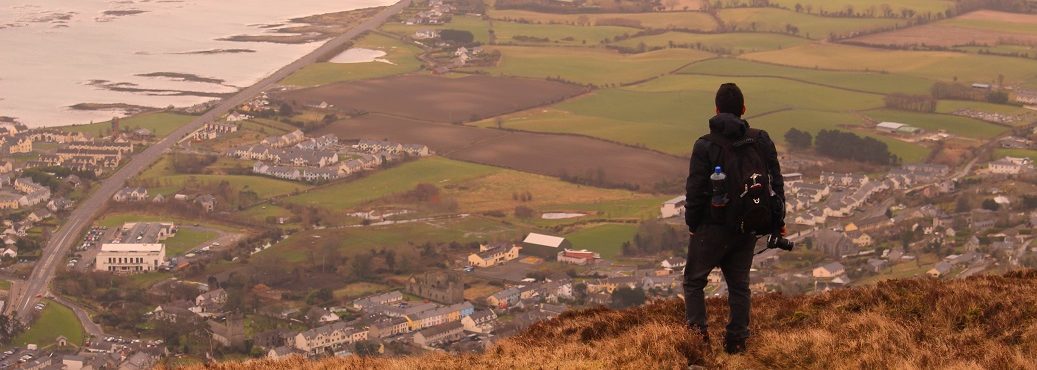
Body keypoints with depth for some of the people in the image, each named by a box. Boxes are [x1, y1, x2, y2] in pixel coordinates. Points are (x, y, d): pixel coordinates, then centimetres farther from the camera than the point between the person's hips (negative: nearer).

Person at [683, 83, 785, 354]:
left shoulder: (705, 146, -14)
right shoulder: (762, 142, -1)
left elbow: (696, 191, -14)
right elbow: (776, 184, 2)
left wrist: (692, 223, 1)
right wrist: (778, 222, 12)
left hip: (713, 228, -4)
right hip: (748, 230, 4)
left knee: (694, 281, 12)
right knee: (739, 284, 16)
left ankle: (697, 330, -1)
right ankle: (737, 340, 17)